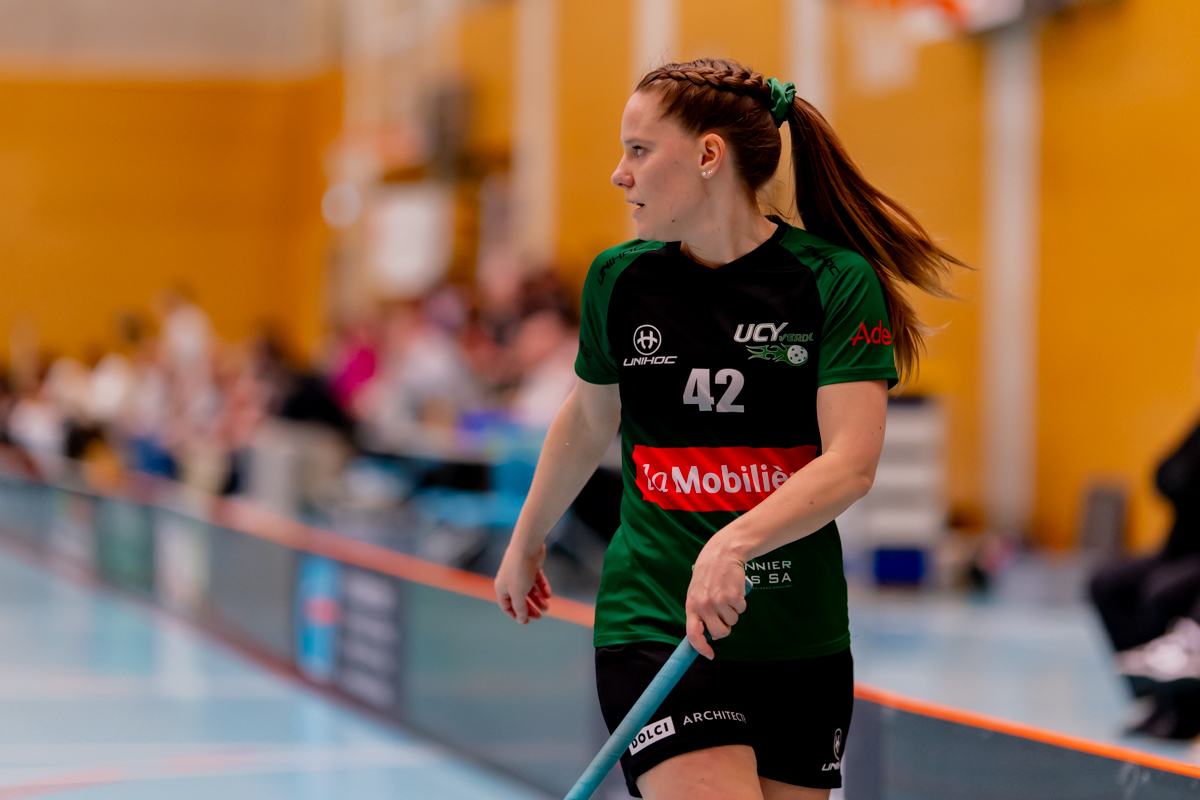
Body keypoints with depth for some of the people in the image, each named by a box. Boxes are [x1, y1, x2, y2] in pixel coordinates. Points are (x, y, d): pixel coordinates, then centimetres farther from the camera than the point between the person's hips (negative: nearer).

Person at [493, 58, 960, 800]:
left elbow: (851, 464, -16)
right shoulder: (619, 279, 2)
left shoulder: (838, 281, -7)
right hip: (652, 626, 0)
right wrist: (527, 543, 31)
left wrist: (736, 541, -31)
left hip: (801, 640, 0)